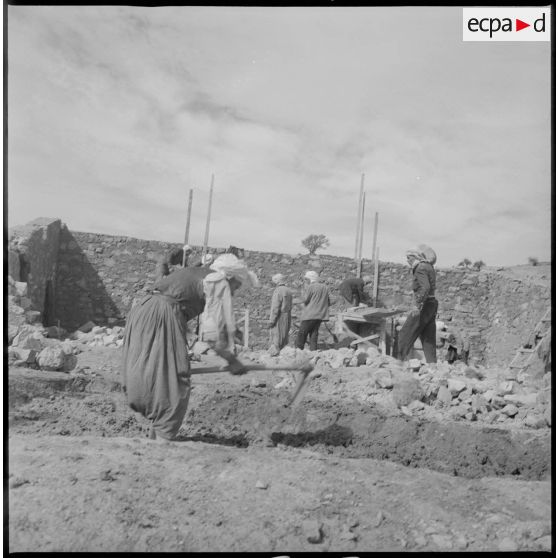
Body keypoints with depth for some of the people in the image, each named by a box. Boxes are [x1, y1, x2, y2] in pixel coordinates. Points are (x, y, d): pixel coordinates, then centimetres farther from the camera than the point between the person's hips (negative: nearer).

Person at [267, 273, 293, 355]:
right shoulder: (288, 291, 10)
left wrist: (271, 321, -17)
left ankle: (275, 352, 0)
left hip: (279, 316, -8)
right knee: (284, 335, 14)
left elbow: (275, 307, -19)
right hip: (287, 315, 8)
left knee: (276, 336, -2)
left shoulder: (278, 291, -16)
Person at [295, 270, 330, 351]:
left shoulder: (311, 287, -9)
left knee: (302, 332, 0)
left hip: (310, 314, -7)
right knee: (314, 333, 11)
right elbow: (328, 303, 16)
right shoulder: (325, 287, 12)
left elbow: (305, 300, -11)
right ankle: (313, 350, 7)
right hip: (320, 315, 7)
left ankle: (298, 349, 0)